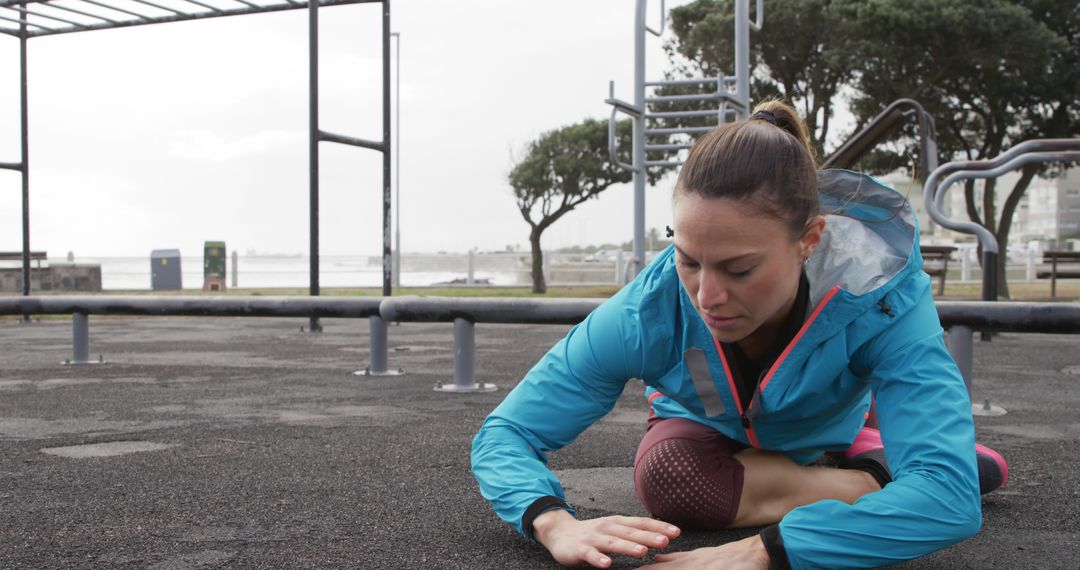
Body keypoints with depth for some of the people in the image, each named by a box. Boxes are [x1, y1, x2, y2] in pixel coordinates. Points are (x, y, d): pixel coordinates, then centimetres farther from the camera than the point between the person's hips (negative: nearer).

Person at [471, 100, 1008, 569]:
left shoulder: (880, 295, -41)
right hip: (709, 431, -1)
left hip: (829, 433, 1)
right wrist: (556, 522, -56)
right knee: (666, 473, -30)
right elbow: (504, 433, -33)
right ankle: (875, 476, -10)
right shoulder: (647, 312, -39)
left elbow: (951, 497, -51)